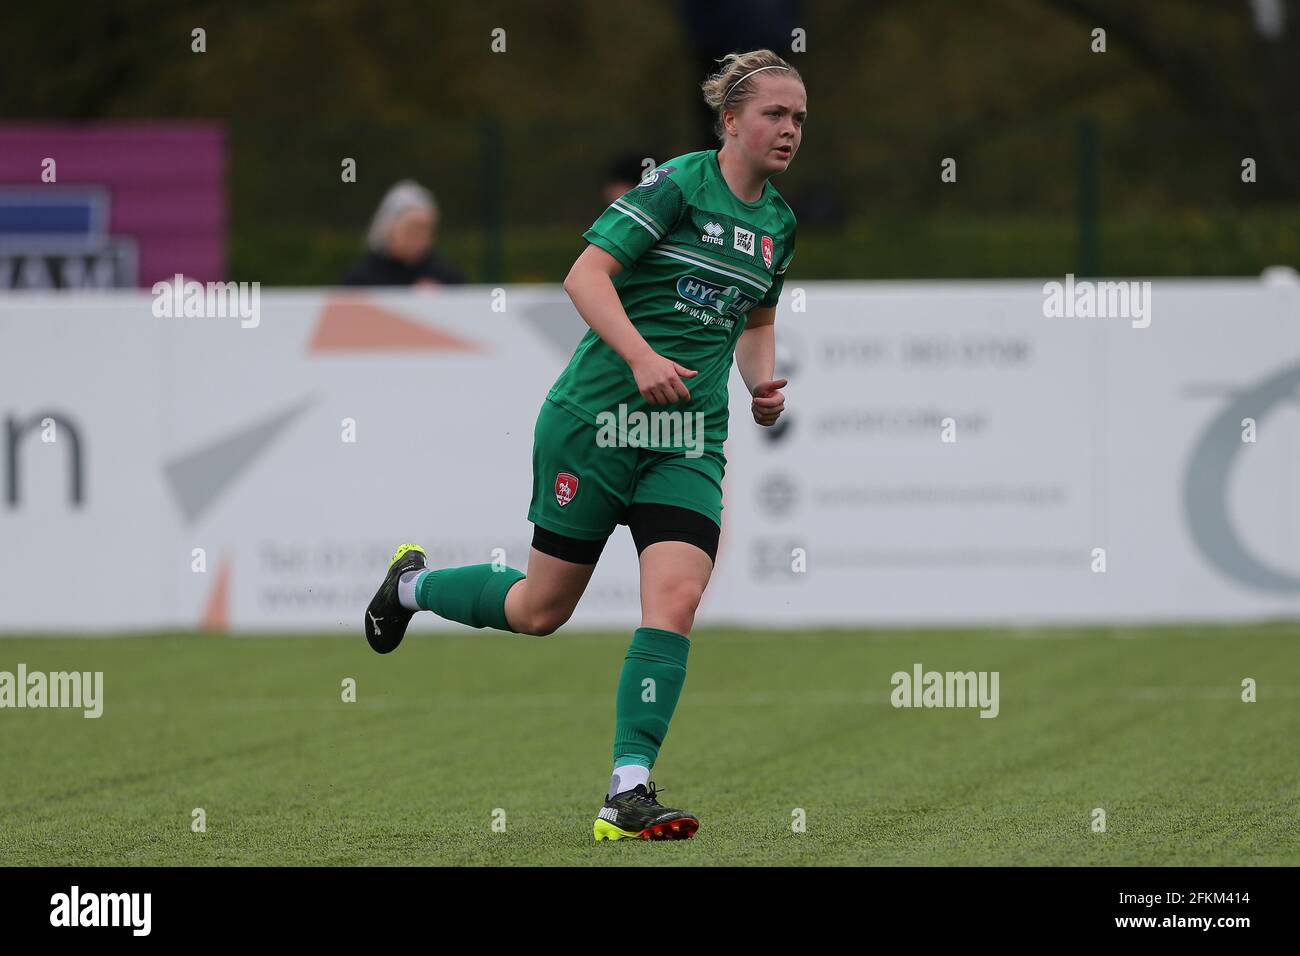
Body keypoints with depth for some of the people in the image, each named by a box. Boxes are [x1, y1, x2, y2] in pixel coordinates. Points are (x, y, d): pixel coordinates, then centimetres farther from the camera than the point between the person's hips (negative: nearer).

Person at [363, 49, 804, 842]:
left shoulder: (779, 223, 11)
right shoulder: (678, 184, -11)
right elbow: (585, 276, -16)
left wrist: (763, 383, 7)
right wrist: (643, 357, -28)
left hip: (691, 441, 5)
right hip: (596, 419, -5)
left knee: (676, 600, -16)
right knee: (542, 609, 6)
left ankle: (629, 792, -14)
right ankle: (412, 584, 37)